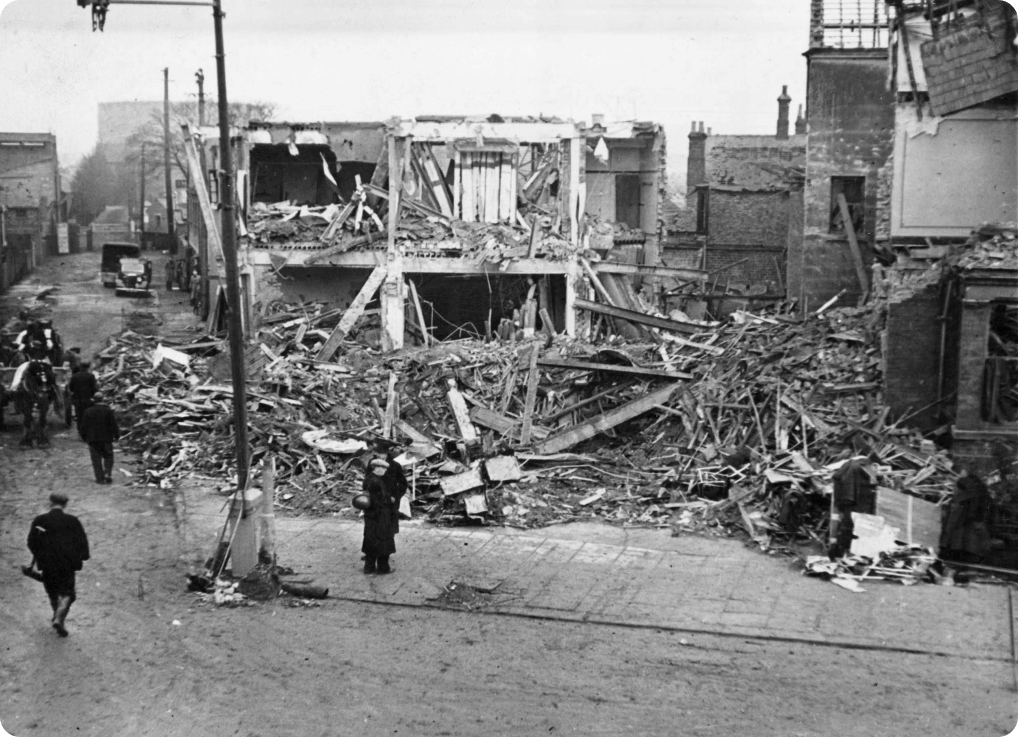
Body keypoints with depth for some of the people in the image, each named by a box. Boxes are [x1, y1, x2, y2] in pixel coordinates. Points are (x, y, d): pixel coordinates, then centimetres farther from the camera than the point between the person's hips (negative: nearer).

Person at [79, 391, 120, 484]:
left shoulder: (88, 412, -2)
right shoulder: (108, 411, -6)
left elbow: (83, 427, 2)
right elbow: (114, 425, -4)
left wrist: (84, 437, 15)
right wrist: (116, 436, 7)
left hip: (92, 439, 1)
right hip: (106, 439, -1)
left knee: (96, 460, 5)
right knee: (108, 457, 12)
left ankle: (100, 478, 2)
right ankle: (108, 474, -4)